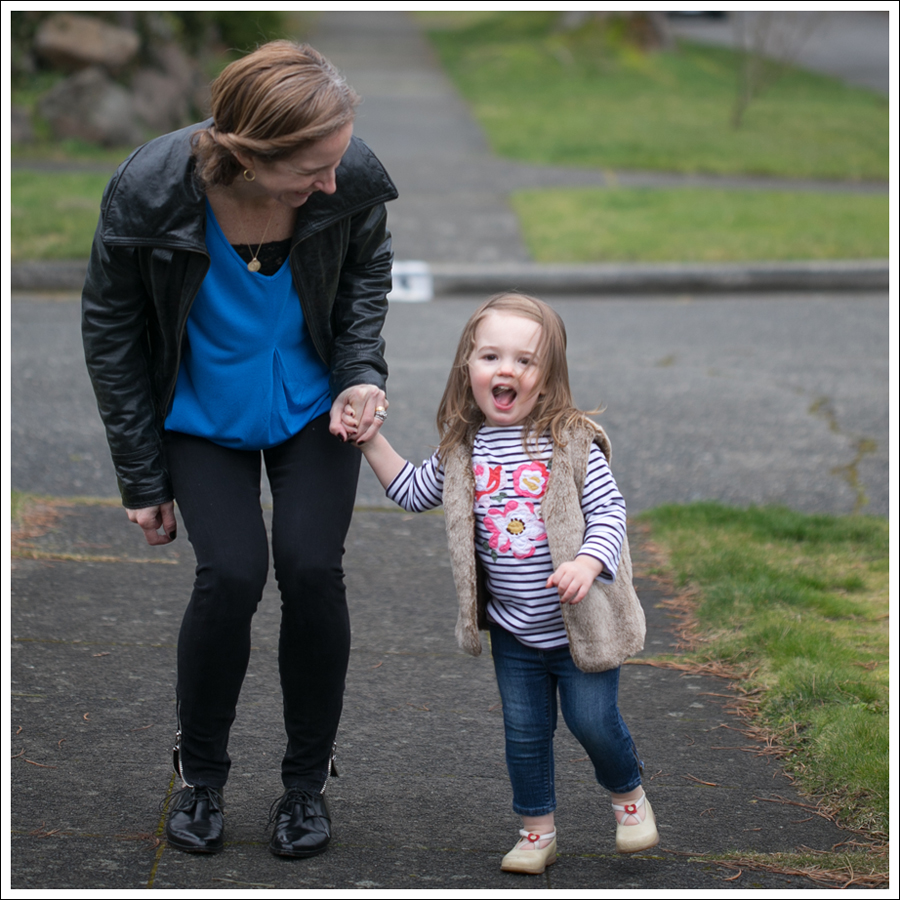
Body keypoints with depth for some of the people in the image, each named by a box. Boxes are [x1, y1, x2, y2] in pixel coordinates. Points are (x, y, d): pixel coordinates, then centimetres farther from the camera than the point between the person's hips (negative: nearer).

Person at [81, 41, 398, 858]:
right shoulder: (149, 193, -30)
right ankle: (200, 773, 11)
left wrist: (362, 371, -15)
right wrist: (143, 478, -9)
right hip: (203, 415, -1)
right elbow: (111, 330, -13)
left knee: (311, 568, -12)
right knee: (232, 572, -15)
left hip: (312, 407, 1)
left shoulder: (351, 177, -26)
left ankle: (308, 780, 12)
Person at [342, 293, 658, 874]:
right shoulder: (463, 450, 0)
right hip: (513, 630, 4)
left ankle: (630, 795, 30)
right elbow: (414, 493, 15)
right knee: (525, 731, 10)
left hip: (579, 623, -3)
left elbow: (609, 510, -13)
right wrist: (371, 441, 7)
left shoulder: (571, 442, -13)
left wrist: (587, 564, -30)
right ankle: (537, 832, 25)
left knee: (593, 719, 2)